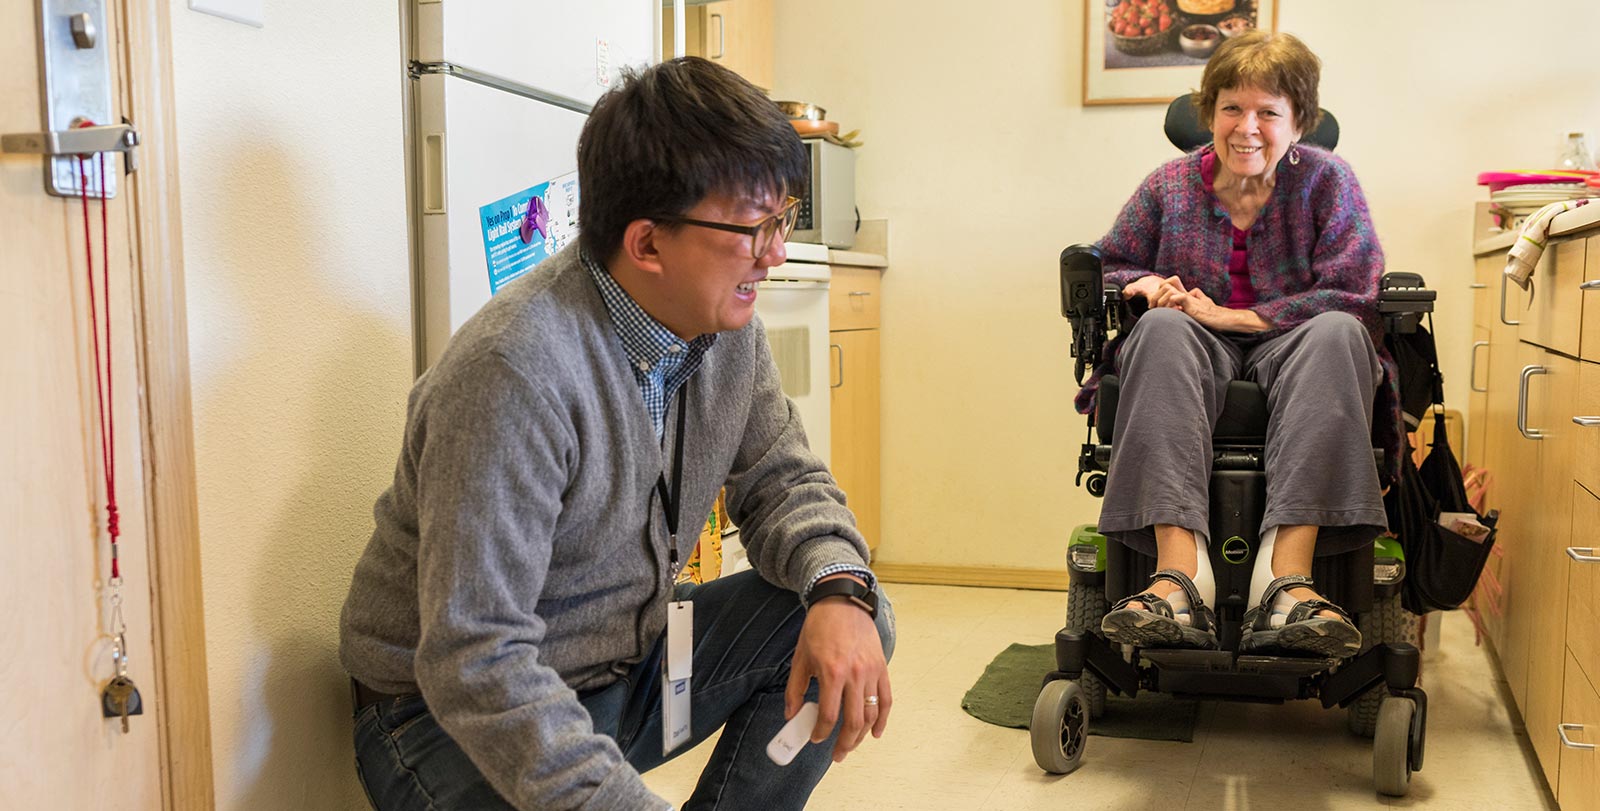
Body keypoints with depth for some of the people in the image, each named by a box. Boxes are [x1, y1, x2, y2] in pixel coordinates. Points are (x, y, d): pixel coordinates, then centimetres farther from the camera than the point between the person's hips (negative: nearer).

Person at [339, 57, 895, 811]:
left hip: (628, 656, 8)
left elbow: (780, 476, 5)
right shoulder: (514, 370, -30)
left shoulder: (725, 324, -5)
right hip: (455, 714, -7)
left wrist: (841, 588, -17)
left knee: (852, 625, -6)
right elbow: (474, 662, -31)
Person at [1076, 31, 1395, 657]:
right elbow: (1109, 267, 13)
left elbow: (1352, 294, -7)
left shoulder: (1327, 181, 4)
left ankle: (1286, 578, -46)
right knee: (1162, 328, -33)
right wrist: (1147, 285, -11)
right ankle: (1180, 573, -49)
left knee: (1338, 332, -34)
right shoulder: (1169, 186, 10)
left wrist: (1230, 317, -14)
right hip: (1199, 359, 1)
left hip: (1291, 358, 0)